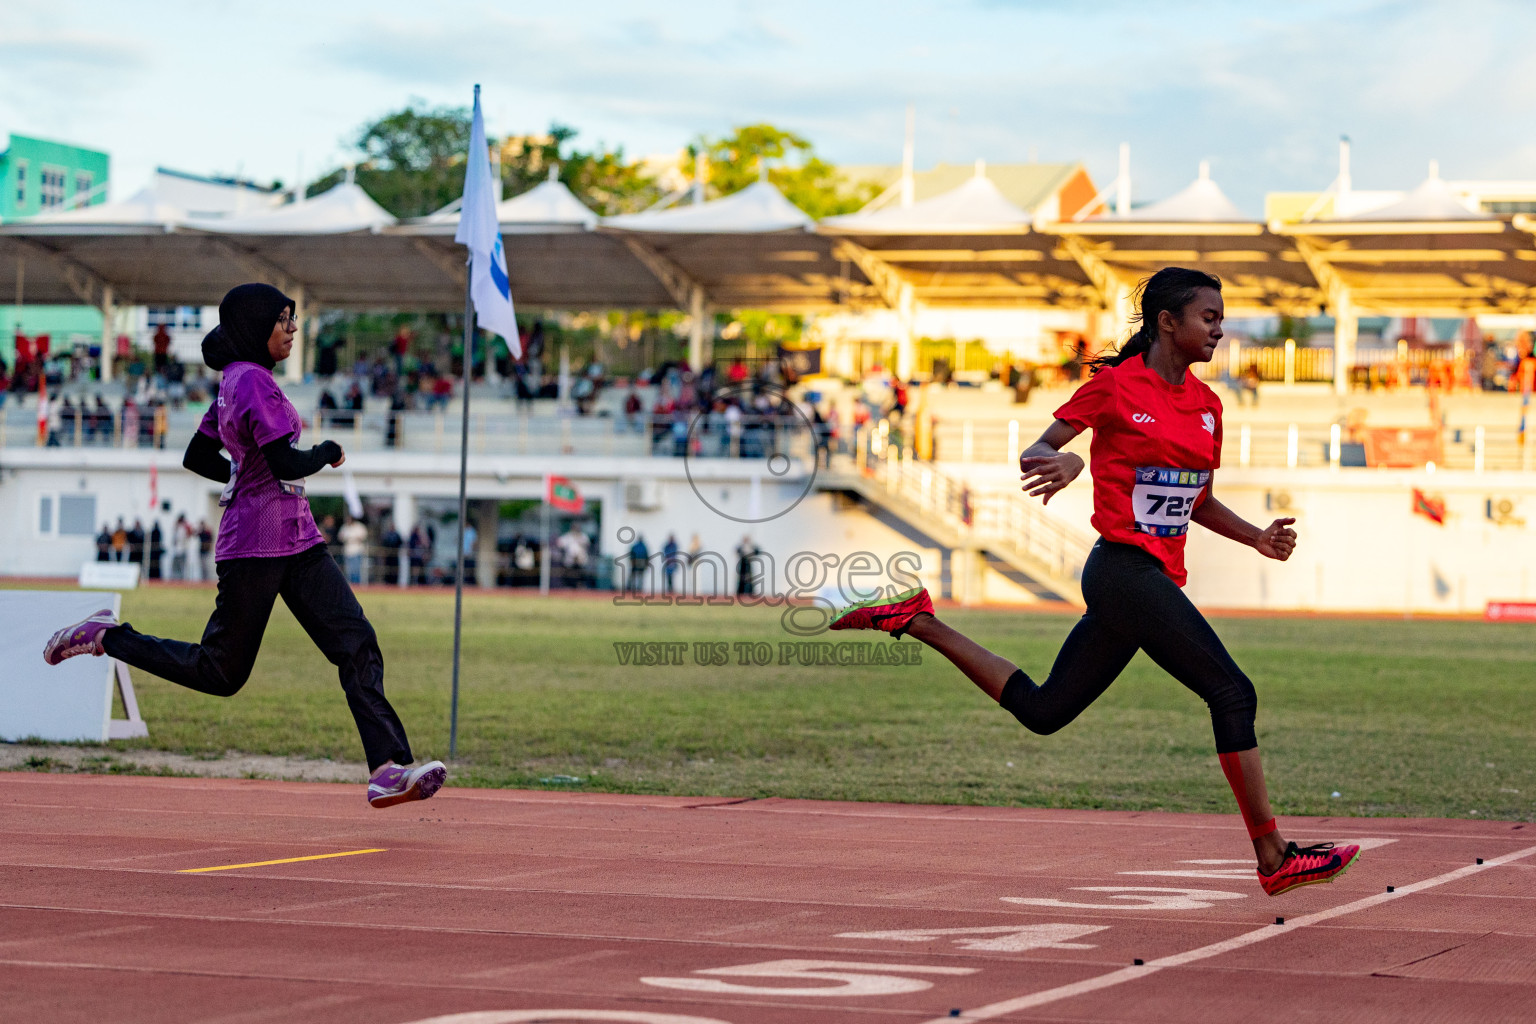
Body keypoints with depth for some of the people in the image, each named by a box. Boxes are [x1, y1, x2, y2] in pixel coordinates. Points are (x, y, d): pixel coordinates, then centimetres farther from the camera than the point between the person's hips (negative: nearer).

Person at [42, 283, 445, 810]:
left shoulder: (236, 382, 15)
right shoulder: (253, 381, -14)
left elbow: (198, 457, 23)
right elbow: (288, 465, -22)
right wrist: (327, 451, -4)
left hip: (296, 539, 9)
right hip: (256, 543, -9)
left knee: (357, 643, -7)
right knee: (221, 673, 3)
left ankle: (389, 768, -16)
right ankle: (107, 636, 20)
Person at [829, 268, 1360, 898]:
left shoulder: (1206, 403, 14)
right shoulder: (1115, 385, -6)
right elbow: (1035, 453, -2)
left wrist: (1256, 537, 7)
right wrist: (1064, 462, -25)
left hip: (1158, 579, 8)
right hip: (1125, 568, -8)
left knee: (1043, 710, 12)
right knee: (1232, 693, -13)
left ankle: (917, 621, 22)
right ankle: (1274, 859, -9)